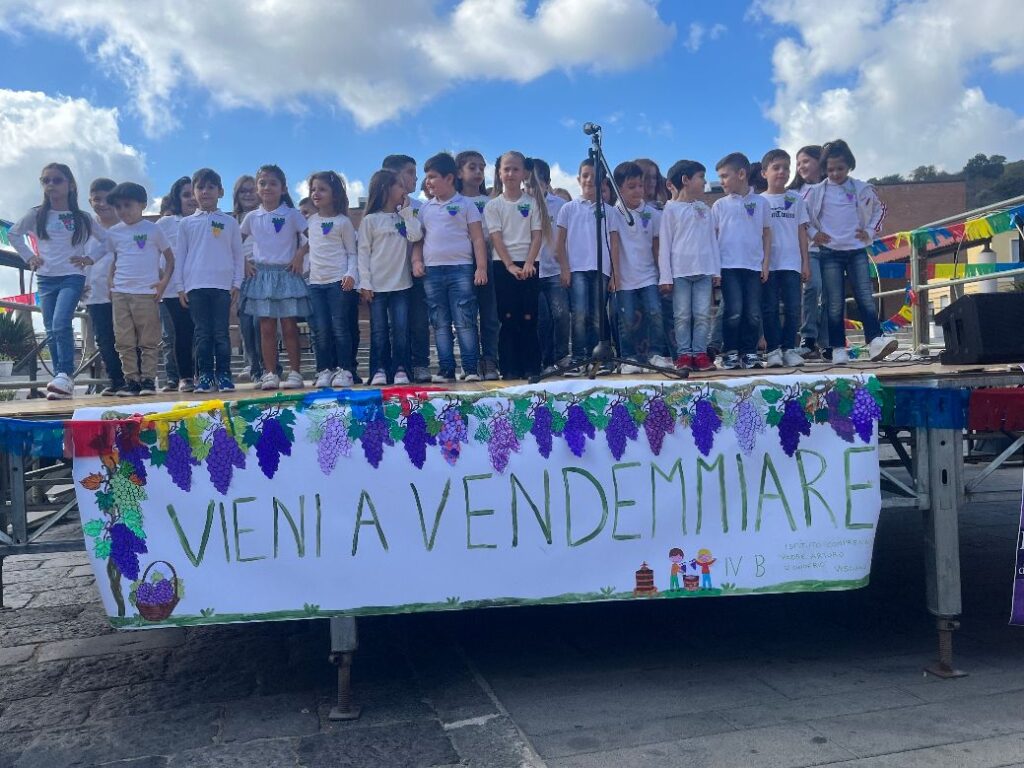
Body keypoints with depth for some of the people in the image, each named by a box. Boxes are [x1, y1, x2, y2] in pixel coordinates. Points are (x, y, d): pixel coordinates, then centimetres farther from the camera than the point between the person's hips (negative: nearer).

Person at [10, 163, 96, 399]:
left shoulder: (81, 218, 3)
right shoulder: (37, 215, 7)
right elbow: (14, 234, 18)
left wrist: (90, 258, -2)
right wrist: (28, 257, 8)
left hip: (72, 277, -3)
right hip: (45, 278, 3)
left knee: (60, 324, -22)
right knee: (51, 331, 3)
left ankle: (66, 375, -17)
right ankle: (62, 380, 7)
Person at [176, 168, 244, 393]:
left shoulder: (229, 222, 9)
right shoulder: (187, 223, 11)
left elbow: (238, 255, 8)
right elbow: (180, 256, 11)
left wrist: (237, 284, 1)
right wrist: (180, 287, 5)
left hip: (222, 285, -1)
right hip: (195, 285, 1)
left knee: (221, 332, -1)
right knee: (202, 333, 2)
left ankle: (223, 374, 4)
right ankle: (205, 375, 7)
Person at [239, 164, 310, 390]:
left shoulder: (291, 214, 0)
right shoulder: (252, 217, 8)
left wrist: (300, 255, -9)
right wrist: (243, 263, 4)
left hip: (287, 274, -2)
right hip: (262, 275, 2)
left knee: (289, 327, -1)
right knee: (267, 328, 3)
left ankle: (295, 373, 4)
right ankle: (270, 374, 7)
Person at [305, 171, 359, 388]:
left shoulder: (343, 222, 2)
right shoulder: (310, 221, 15)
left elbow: (352, 252, 1)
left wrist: (351, 274, -13)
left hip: (339, 281, -4)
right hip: (315, 282, 4)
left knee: (339, 326, -7)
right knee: (321, 329, 1)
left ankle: (345, 370, -2)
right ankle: (325, 370, 6)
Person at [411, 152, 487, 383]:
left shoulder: (465, 205, 3)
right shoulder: (425, 208, 14)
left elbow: (478, 238, 0)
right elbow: (418, 239, 17)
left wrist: (481, 267, -8)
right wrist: (416, 261, 1)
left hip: (461, 269, -4)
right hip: (432, 271, 4)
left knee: (465, 321, -6)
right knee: (440, 323, 5)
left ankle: (471, 368, -2)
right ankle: (446, 369, 9)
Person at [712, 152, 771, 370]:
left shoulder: (761, 202, 7)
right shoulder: (720, 205, 6)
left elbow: (767, 233, 11)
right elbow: (712, 236, 6)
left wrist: (765, 263, 5)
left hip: (754, 266, 1)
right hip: (728, 266, -1)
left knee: (753, 313, 2)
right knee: (733, 312, -7)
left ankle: (749, 352, 11)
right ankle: (730, 353, 3)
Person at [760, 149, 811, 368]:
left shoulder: (796, 199, 10)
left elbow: (802, 232, 10)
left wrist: (806, 262, 5)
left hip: (791, 263, 2)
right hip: (767, 264, -1)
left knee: (793, 308, -1)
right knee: (769, 308, 0)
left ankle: (789, 348, 7)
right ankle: (773, 350, 5)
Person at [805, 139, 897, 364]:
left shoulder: (862, 189, 6)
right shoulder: (816, 191, 1)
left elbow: (878, 209, 20)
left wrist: (870, 231, 9)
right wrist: (813, 233, -1)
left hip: (857, 251, 1)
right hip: (829, 253, -1)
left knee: (865, 296, -7)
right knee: (835, 303, -1)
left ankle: (875, 341, -11)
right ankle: (838, 349, 1)